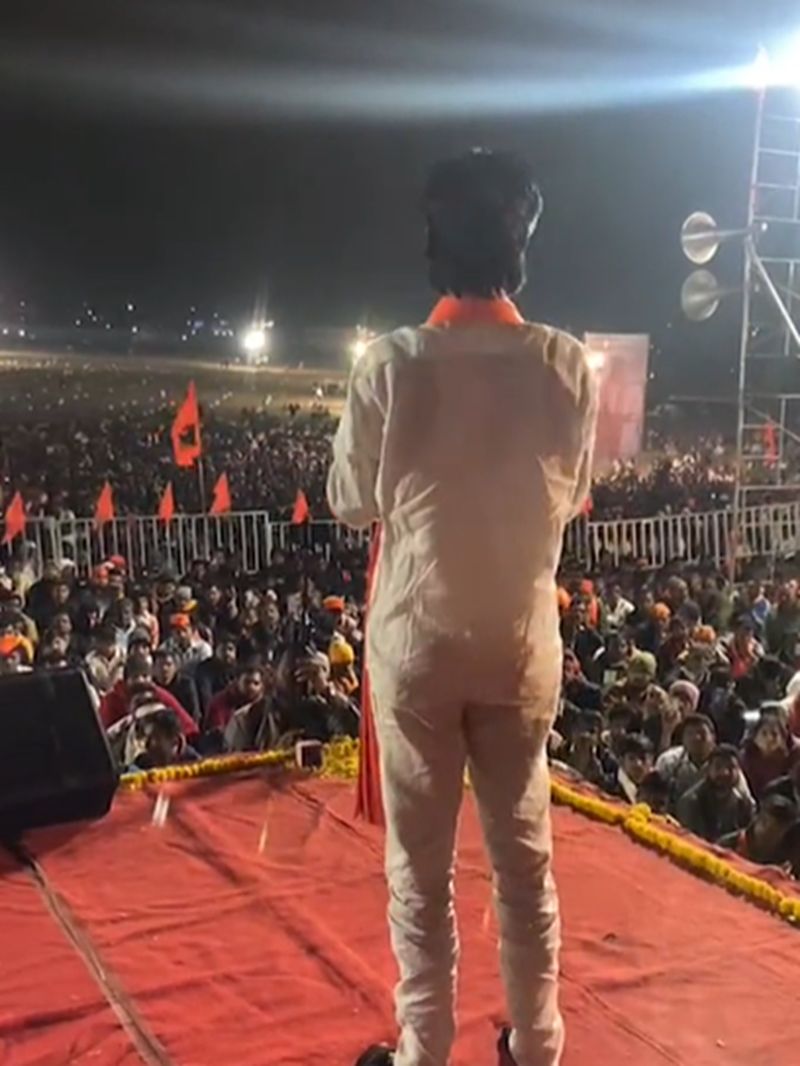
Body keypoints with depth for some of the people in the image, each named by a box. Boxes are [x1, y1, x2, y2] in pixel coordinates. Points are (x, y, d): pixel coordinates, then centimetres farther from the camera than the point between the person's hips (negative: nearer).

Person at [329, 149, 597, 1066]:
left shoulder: (392, 364, -14)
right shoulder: (569, 366, -8)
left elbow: (350, 503, -2)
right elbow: (572, 498, 6)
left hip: (416, 642, -2)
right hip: (524, 644, 2)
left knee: (420, 865, 12)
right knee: (525, 854, 17)